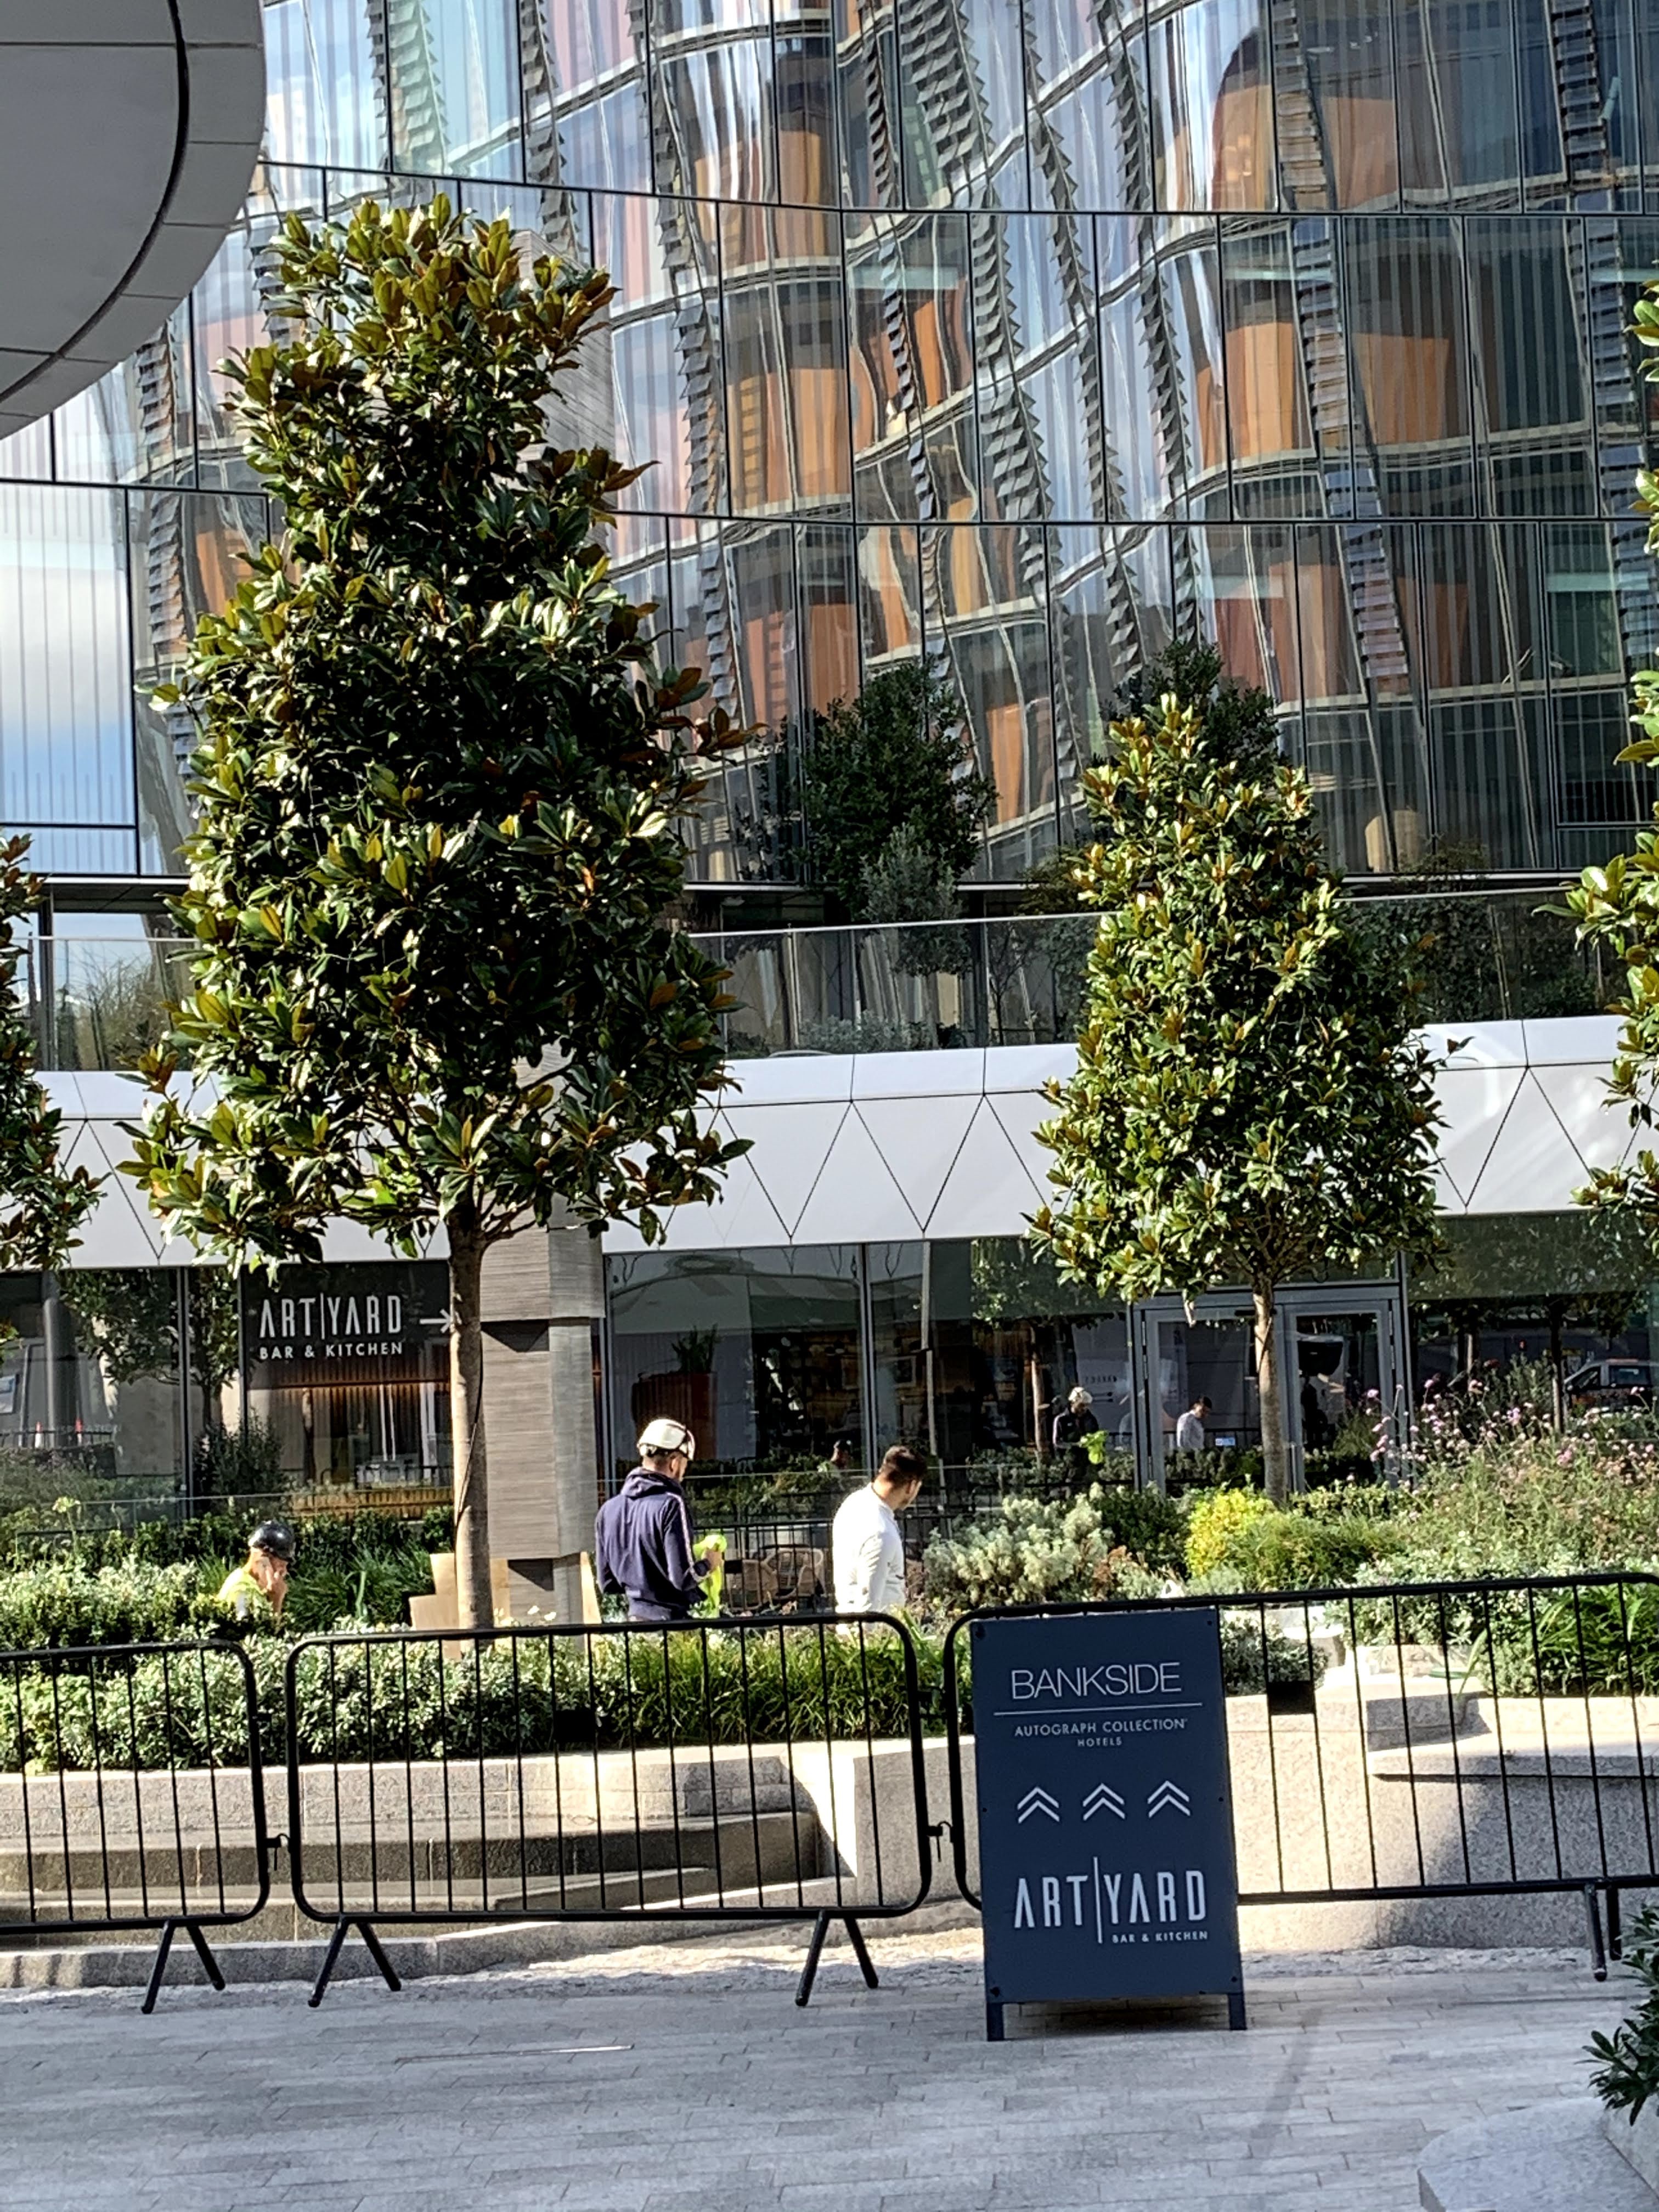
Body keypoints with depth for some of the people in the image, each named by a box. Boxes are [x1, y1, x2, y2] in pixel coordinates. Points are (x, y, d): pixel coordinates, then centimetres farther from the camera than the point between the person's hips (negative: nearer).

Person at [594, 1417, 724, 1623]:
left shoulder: (609, 1509, 6)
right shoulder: (671, 1506, -15)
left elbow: (607, 1583, 11)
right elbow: (684, 1577, -18)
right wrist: (707, 1564, 2)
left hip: (637, 1616, 7)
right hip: (673, 1621, -7)